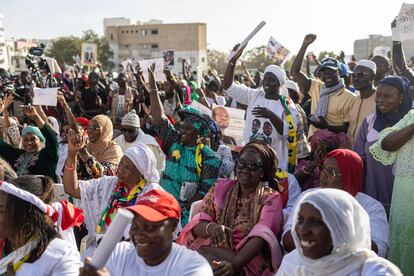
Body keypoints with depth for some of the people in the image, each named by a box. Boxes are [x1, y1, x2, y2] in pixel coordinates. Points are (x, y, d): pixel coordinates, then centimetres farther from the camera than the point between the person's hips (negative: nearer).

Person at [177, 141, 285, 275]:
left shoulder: (271, 198, 1)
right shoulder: (220, 187, 11)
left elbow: (261, 235, -16)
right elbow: (197, 224, 2)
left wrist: (235, 264, -32)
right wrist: (210, 228, -22)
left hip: (250, 259, -3)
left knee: (200, 254, -28)